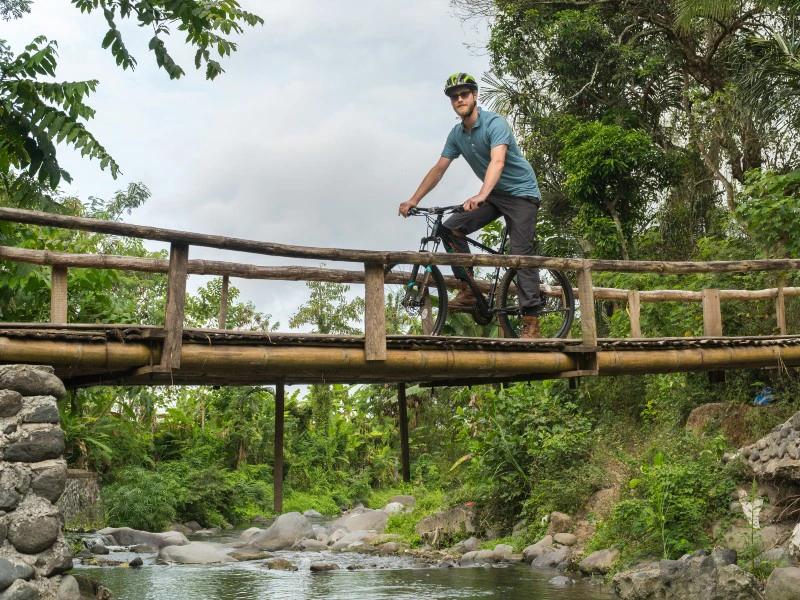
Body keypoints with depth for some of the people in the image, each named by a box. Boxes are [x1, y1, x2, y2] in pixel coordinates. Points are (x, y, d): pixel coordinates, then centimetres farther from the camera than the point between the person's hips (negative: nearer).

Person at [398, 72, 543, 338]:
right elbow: (438, 169, 4)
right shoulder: (457, 134, 2)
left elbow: (497, 161, -37)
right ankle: (469, 290, -5)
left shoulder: (495, 123, -21)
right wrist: (413, 200, -4)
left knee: (521, 254, -13)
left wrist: (481, 196, -53)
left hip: (521, 193, -7)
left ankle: (531, 321, -11)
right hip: (494, 195, 7)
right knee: (451, 228, -11)